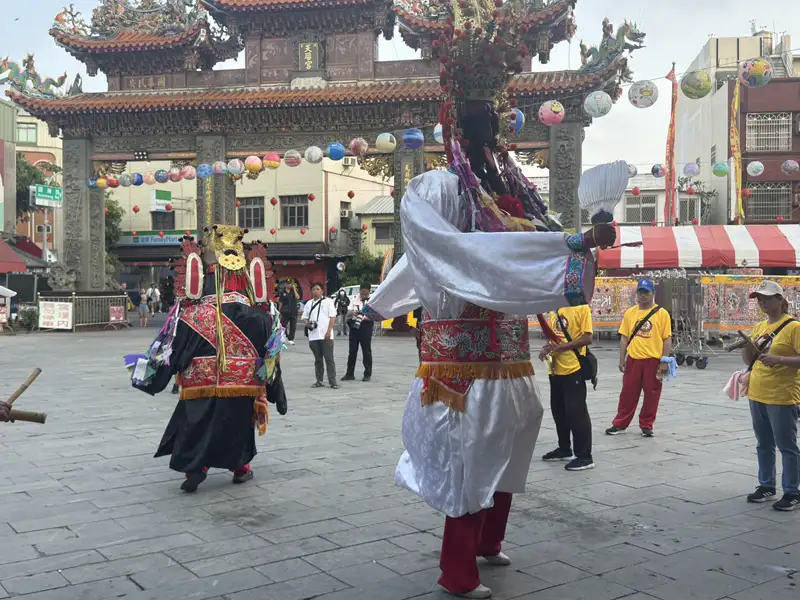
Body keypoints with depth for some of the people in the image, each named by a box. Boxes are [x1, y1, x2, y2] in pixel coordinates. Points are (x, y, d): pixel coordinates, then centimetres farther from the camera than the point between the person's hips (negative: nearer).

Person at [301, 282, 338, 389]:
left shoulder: (328, 301, 3)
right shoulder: (308, 303, 15)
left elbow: (333, 317, -2)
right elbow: (304, 317, 18)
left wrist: (329, 331, -11)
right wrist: (307, 323, -6)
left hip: (326, 335, -4)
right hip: (313, 335, 4)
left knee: (329, 359, -3)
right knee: (317, 359, 10)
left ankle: (332, 381, -2)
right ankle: (319, 381, 16)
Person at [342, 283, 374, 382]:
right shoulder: (355, 298, 8)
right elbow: (348, 313, 5)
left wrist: (364, 316, -26)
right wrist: (354, 312, -18)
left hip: (366, 326, -4)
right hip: (354, 326, 4)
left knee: (366, 351, 3)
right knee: (352, 351, 8)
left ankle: (368, 374, 12)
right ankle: (350, 374, 15)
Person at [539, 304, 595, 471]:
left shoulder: (582, 307, -10)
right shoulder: (555, 309, 12)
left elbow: (587, 338, -15)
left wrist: (561, 347, -21)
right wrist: (546, 348, 0)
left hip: (573, 368, -8)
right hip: (556, 368, 8)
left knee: (576, 411, -4)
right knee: (558, 410, 16)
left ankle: (584, 456, 5)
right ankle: (564, 449, 30)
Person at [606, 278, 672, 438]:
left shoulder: (662, 313, -3)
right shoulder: (630, 313, 5)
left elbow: (667, 338, -3)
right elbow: (624, 337, 7)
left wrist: (664, 361, -9)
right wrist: (622, 359, 3)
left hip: (653, 360, -2)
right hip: (633, 359, 2)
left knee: (651, 394, 6)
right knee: (628, 392, 8)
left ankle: (646, 426, 19)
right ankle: (620, 424, 17)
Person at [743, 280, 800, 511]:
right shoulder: (759, 327, 11)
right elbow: (748, 359, 13)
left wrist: (779, 359, -27)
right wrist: (747, 346, -7)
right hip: (757, 395, 7)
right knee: (763, 445, 16)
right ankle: (767, 486, 27)